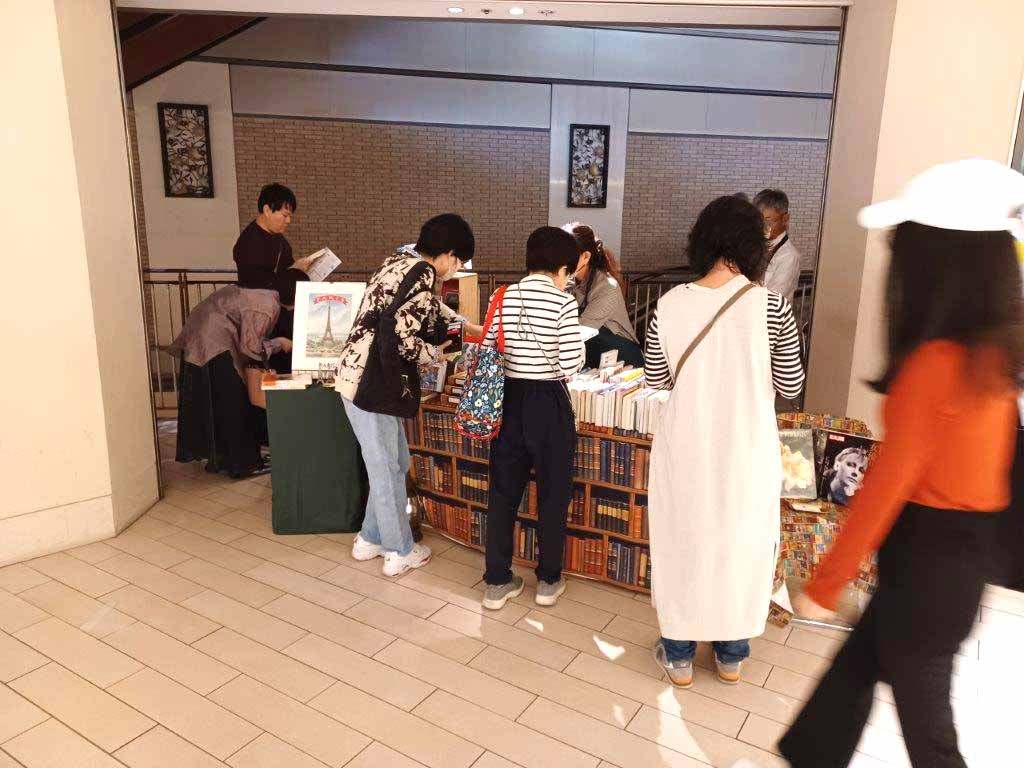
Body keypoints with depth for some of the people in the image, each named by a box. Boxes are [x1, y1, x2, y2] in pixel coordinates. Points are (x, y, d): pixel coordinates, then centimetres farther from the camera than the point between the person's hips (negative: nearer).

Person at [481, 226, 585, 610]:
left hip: (509, 400, 4)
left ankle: (497, 584, 22)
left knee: (503, 493, 13)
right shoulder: (563, 303, -12)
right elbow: (570, 365, -15)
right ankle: (548, 581, 26)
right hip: (549, 403, -4)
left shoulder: (503, 297, 1)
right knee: (553, 495, 13)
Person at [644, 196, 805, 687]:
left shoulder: (670, 305, -9)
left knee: (682, 541, 16)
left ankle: (678, 655, 31)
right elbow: (790, 385, -4)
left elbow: (656, 378, 1)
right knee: (741, 542, 18)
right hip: (746, 449, 0)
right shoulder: (770, 306, -13)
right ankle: (731, 656, 36)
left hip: (686, 447, 1)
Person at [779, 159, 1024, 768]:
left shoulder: (934, 363, -26)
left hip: (928, 559, -8)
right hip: (965, 548, 8)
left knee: (923, 712, 14)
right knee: (856, 668, 22)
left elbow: (887, 485, -22)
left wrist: (824, 585, -12)